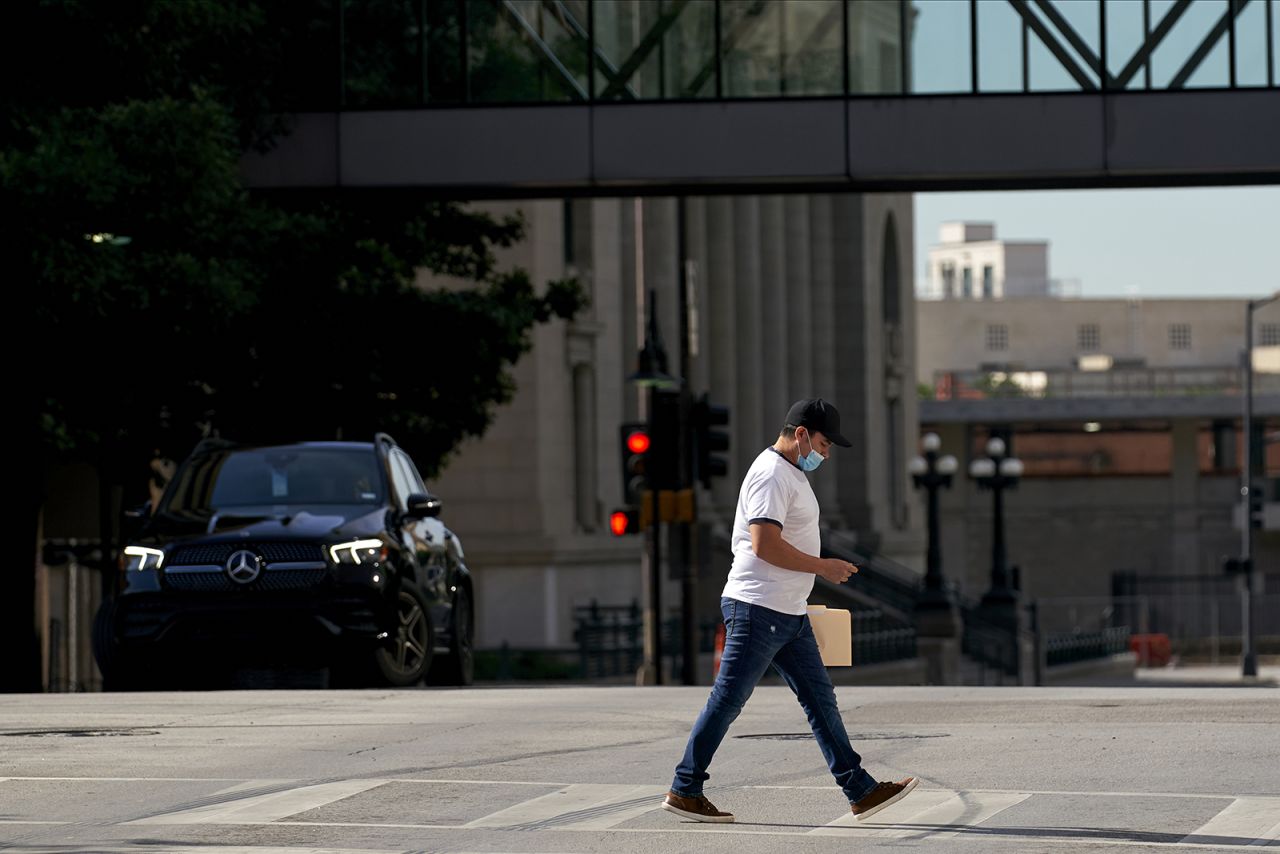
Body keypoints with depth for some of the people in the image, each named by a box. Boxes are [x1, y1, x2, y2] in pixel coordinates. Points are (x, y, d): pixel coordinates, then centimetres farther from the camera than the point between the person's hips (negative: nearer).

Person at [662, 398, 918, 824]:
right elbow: (765, 545, -24)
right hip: (757, 609, -11)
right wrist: (823, 567, -16)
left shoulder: (792, 473, 18)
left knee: (820, 698, 7)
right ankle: (684, 791, 3)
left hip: (789, 613, 11)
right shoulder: (771, 474, -15)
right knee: (727, 701, -4)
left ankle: (860, 791, 7)